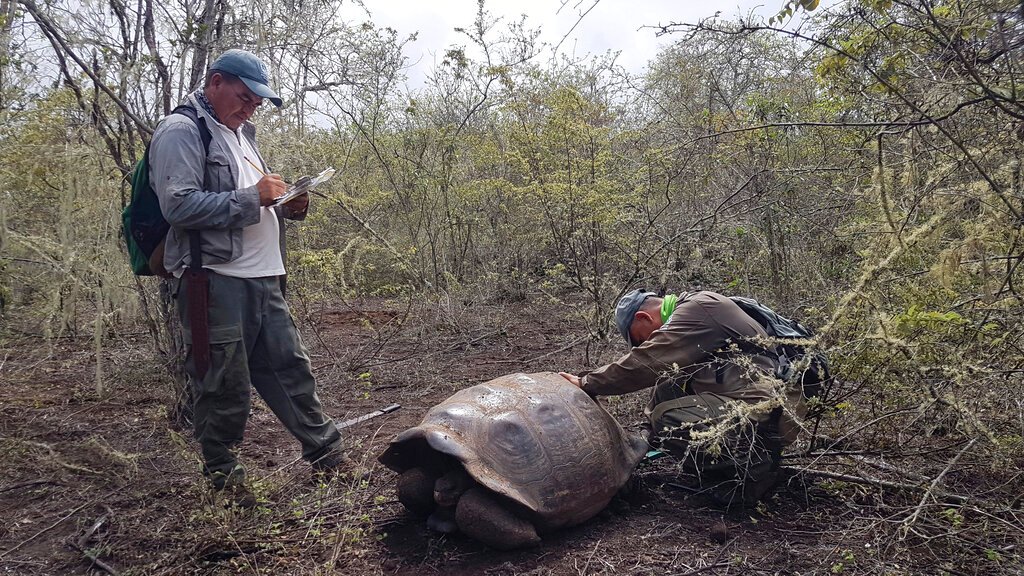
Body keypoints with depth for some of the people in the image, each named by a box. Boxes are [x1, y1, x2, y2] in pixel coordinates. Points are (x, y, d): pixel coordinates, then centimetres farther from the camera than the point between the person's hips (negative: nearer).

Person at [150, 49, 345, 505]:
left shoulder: (241, 134, 23)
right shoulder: (181, 131, -5)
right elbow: (179, 206, -18)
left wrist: (287, 206, 11)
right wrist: (252, 197, -17)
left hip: (263, 278, 8)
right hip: (214, 279, -8)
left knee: (291, 369, 12)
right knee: (224, 388, 0)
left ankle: (328, 456, 22)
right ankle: (224, 479, 18)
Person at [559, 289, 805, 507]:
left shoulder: (697, 310, -14)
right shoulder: (693, 310, 17)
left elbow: (644, 362, -19)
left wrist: (587, 383, -9)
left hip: (766, 411, -10)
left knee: (666, 420, -19)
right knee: (667, 389, 10)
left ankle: (752, 466, -7)